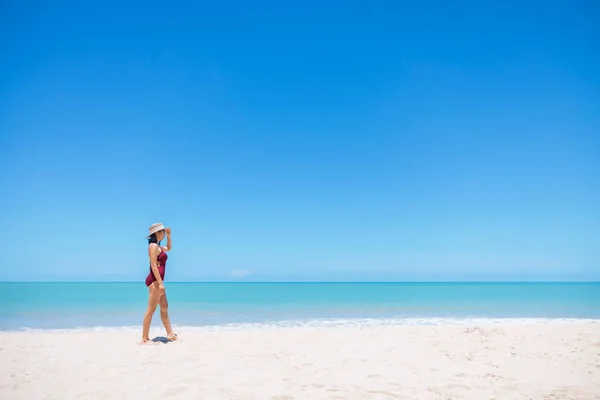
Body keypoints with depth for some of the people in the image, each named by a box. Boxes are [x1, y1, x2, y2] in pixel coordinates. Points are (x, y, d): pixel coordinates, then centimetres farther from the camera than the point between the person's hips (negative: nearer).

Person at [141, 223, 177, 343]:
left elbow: (168, 248, 38)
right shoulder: (153, 246, -12)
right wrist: (160, 283, -23)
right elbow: (154, 266, -19)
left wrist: (169, 236, 22)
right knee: (151, 310, -6)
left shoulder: (158, 246, 16)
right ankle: (145, 338, 0)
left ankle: (170, 334, 18)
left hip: (158, 280, 10)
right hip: (154, 280, -10)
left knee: (164, 307, 12)